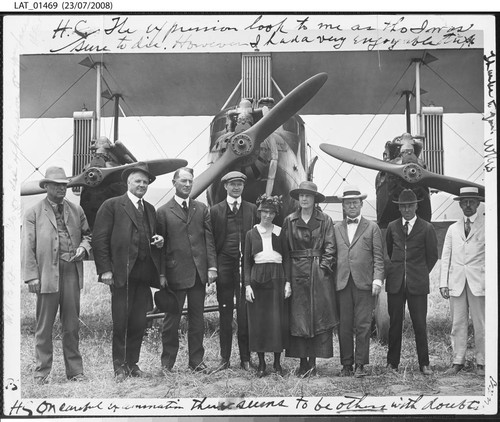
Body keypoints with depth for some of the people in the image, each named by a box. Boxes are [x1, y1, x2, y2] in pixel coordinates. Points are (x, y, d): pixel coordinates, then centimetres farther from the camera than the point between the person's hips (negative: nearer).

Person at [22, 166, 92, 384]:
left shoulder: (76, 210, 12)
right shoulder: (33, 213, 2)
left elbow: (87, 234, 21)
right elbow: (28, 247, -2)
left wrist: (84, 247, -2)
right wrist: (31, 276, -9)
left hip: (72, 274, 3)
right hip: (46, 275, -3)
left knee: (72, 326, 9)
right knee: (44, 327, 5)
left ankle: (75, 371, 18)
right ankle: (41, 373, 15)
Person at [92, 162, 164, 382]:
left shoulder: (150, 209, 19)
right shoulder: (111, 206, -1)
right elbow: (100, 239, -5)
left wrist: (159, 241, 4)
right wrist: (105, 270, -11)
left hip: (145, 274, 5)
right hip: (122, 274, -5)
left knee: (139, 323, 7)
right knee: (121, 323, 0)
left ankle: (132, 364, 18)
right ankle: (119, 367, 11)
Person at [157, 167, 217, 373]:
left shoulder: (202, 209, 11)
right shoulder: (163, 212, 2)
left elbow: (209, 239, 8)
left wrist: (212, 266, -1)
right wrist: (161, 274, -5)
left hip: (199, 271, 3)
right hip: (175, 272, -3)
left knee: (197, 318, 9)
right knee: (172, 319, 3)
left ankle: (196, 360, 17)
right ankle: (167, 362, 12)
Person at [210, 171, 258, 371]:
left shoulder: (252, 209, 10)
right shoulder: (215, 210, 8)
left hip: (246, 265, 0)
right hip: (224, 265, 0)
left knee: (245, 313, -1)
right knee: (225, 312, 5)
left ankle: (245, 358, 6)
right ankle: (224, 358, 11)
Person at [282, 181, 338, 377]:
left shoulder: (325, 221, 4)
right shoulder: (289, 221, 8)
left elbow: (330, 247, 2)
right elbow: (285, 249, 7)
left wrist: (323, 266, -10)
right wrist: (287, 276, 0)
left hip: (319, 274, -1)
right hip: (296, 273, 1)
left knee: (318, 315, -1)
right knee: (298, 318, 2)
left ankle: (313, 361, 6)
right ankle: (303, 362, 9)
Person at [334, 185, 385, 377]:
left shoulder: (372, 227, 9)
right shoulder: (336, 229, 15)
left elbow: (378, 256, 5)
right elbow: (333, 255, 13)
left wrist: (377, 279, -6)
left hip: (364, 282, -2)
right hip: (342, 283, 2)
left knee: (363, 325, -2)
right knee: (344, 326, 3)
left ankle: (360, 364, 5)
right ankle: (346, 364, 12)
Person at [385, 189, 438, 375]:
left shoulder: (426, 228, 1)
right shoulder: (392, 227, 8)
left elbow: (432, 256, 8)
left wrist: (421, 274, 10)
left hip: (417, 283, -2)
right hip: (395, 282, 2)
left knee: (420, 324, 0)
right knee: (395, 323, 5)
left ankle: (424, 363, 9)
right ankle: (392, 362, 14)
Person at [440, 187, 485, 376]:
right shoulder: (453, 229, 15)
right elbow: (445, 257, 14)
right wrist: (443, 283, 5)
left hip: (479, 282, -3)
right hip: (456, 283, 3)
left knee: (481, 325, 0)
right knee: (457, 324, 4)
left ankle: (481, 362, 9)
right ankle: (458, 361, 9)